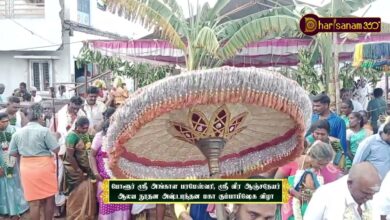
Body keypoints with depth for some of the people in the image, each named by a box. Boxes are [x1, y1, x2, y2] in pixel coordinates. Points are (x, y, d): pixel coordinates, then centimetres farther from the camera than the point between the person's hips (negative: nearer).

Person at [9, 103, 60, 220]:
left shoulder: (18, 132, 3)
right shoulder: (44, 131, -11)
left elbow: (12, 153, 7)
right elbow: (56, 149, -11)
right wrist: (55, 137, 8)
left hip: (27, 168, 4)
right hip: (44, 167, -4)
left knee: (34, 201, 8)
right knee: (49, 199, 12)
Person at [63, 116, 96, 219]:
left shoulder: (86, 135, 6)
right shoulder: (72, 136, -16)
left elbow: (89, 151, 9)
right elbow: (69, 156, -18)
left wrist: (90, 168, 1)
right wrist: (79, 171, -15)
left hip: (86, 168, 7)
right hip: (75, 169, -7)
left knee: (89, 192, 9)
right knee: (78, 194, 1)